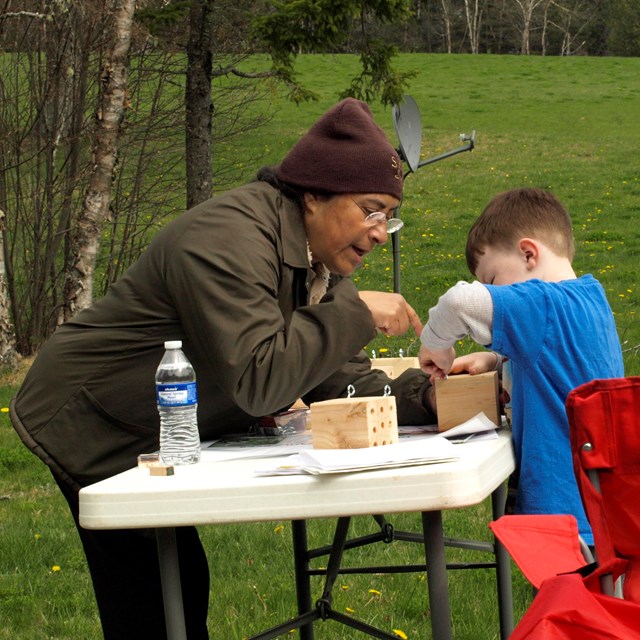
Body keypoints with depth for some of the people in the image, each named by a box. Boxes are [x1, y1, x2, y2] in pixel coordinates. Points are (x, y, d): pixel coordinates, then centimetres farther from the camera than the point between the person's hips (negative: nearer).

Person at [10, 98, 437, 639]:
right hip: (94, 431, -9)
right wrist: (356, 314, -32)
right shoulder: (229, 239, -29)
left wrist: (424, 396, -18)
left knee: (181, 589, 13)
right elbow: (258, 381, -37)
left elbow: (341, 383, -1)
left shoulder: (322, 257, 3)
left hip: (154, 442, 10)